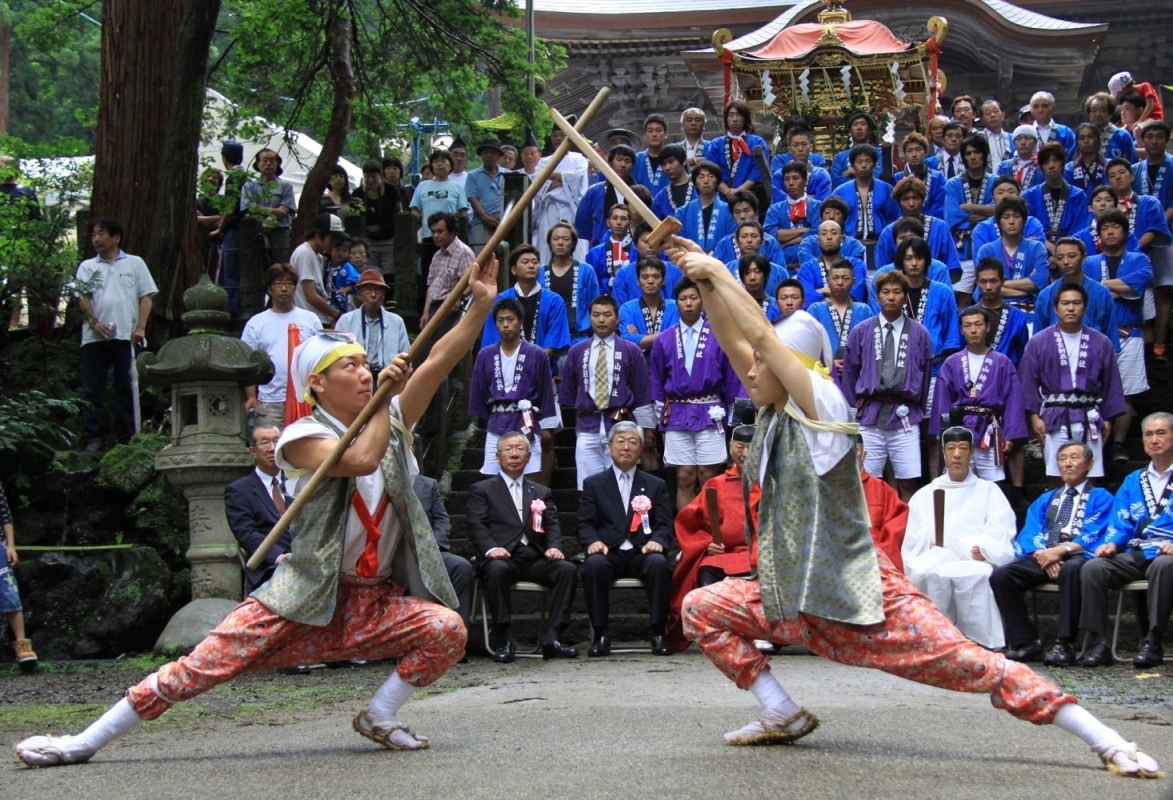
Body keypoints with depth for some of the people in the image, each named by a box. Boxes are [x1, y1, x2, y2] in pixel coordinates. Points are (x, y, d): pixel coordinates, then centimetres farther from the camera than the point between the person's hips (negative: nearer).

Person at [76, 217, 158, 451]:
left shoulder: (135, 263, 11)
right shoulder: (87, 267, 15)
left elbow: (146, 297, 5)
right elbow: (82, 298, 5)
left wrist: (140, 327, -7)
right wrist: (94, 322, -12)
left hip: (126, 335, -2)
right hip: (94, 337, 2)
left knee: (126, 388, 0)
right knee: (92, 388, -2)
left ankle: (125, 438, 4)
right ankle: (95, 438, 2)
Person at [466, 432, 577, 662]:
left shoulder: (542, 493, 28)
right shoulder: (481, 490, 16)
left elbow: (552, 525, 14)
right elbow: (476, 525, 1)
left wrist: (554, 547, -9)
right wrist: (491, 549, -20)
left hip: (536, 559, 3)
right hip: (503, 557, -3)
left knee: (567, 569, -26)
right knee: (497, 570, -38)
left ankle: (553, 638, -26)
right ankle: (504, 641, -30)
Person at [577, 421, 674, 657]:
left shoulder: (656, 485, 20)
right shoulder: (593, 484, 17)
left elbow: (665, 525, 10)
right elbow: (585, 524, 8)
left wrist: (657, 541, -14)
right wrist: (593, 541, -15)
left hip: (643, 553, 0)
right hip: (609, 553, 0)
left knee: (659, 564, -34)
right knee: (593, 565, -34)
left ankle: (658, 634, -25)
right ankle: (601, 635, -25)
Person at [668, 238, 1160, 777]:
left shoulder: (821, 406, -13)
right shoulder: (775, 414, 8)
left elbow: (762, 336, -20)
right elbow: (734, 342, 5)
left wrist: (720, 273, -11)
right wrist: (706, 284, -3)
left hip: (862, 600, -8)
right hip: (794, 601, 8)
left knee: (974, 666, -15)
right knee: (701, 607, 2)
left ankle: (1111, 744, -7)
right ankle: (783, 717, 8)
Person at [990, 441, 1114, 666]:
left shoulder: (1101, 498, 14)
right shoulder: (1045, 500, 28)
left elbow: (1094, 536, -2)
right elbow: (1030, 533, 12)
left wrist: (1061, 550, -18)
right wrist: (1043, 554, -11)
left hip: (1078, 557, -4)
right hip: (1043, 556, 4)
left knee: (1071, 570, -41)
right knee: (1000, 575, -24)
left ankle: (1064, 645, -35)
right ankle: (1026, 643, -19)